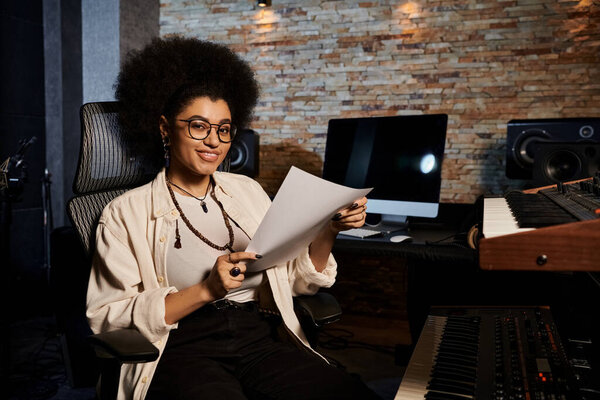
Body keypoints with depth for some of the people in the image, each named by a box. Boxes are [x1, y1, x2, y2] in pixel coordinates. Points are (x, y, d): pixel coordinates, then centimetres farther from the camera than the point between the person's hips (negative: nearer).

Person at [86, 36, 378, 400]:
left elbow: (299, 279, 15)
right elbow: (109, 318, -5)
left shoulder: (247, 191, 17)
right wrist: (206, 290, -15)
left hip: (261, 341, 4)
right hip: (182, 351, -3)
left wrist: (329, 231, -2)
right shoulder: (127, 212, 5)